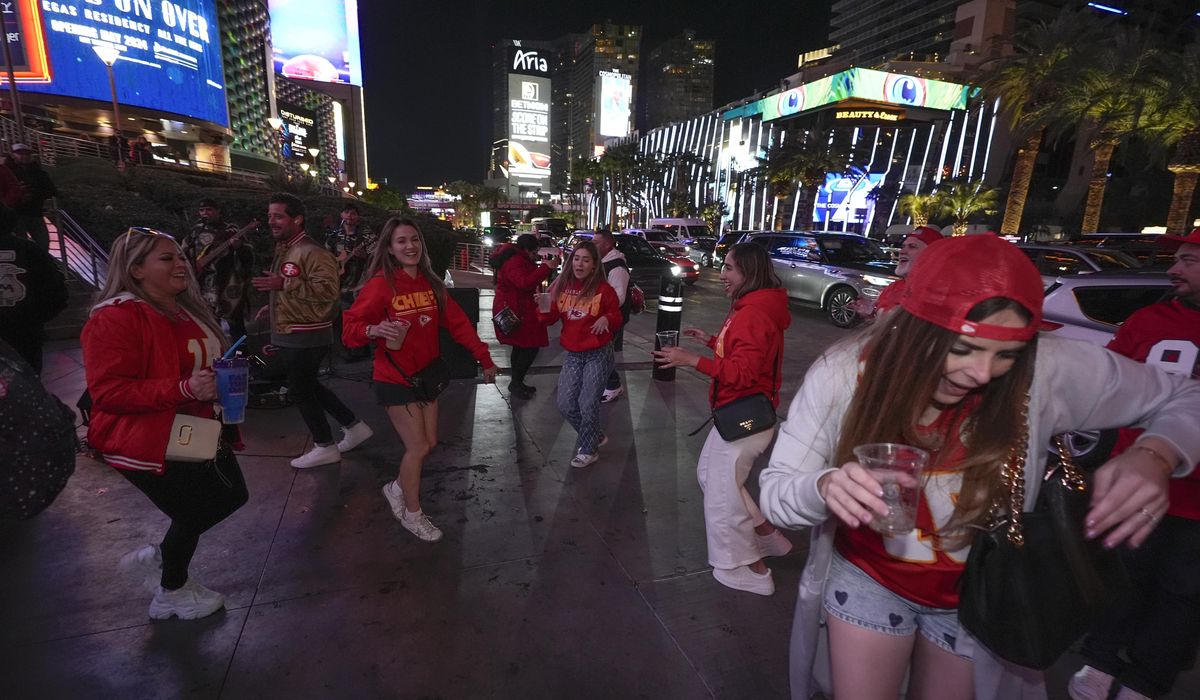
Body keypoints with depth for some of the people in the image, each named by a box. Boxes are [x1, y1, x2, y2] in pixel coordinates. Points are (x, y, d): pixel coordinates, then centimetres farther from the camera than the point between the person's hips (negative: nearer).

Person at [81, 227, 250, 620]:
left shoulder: (187, 309, 9)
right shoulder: (115, 319, -19)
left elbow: (210, 360, 24)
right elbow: (107, 392, -25)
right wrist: (183, 388, -34)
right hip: (147, 444, -9)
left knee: (232, 496, 15)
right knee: (193, 514, 5)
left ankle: (155, 558, 36)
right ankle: (171, 594, 33)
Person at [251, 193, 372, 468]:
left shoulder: (311, 252, -18)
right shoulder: (284, 249, 14)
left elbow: (328, 290, -29)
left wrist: (283, 284, -31)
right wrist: (274, 306, 18)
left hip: (306, 338, -10)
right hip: (292, 336, 10)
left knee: (299, 390, 1)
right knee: (308, 386, 17)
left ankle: (325, 447, 17)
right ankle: (354, 426, 27)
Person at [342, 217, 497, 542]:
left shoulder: (431, 283, 1)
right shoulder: (381, 284, -16)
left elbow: (458, 323, 2)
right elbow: (350, 327, -19)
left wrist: (484, 358, 0)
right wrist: (375, 330, -40)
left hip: (426, 374, 6)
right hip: (395, 379, -6)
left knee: (429, 443, 13)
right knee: (418, 447, -1)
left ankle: (397, 488, 40)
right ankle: (412, 513, 23)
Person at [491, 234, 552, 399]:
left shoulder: (517, 259, 15)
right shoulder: (514, 262, -21)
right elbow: (525, 283, -36)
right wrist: (546, 267, -33)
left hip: (518, 310, 11)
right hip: (516, 312, -11)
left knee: (521, 347, 18)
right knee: (530, 348, -8)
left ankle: (517, 383, 28)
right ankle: (516, 384, 3)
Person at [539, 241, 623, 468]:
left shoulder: (603, 289, -10)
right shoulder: (561, 286, -1)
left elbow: (617, 319, -3)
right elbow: (551, 319, 3)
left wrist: (607, 319, -25)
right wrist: (544, 309, -18)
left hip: (598, 354, -4)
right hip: (573, 355, 4)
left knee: (588, 404, -1)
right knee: (565, 405, 5)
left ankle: (588, 450, 24)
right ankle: (595, 436, 30)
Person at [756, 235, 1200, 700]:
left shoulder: (1047, 372, -25)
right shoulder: (843, 374, -27)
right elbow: (773, 492, -22)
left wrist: (1155, 456, -29)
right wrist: (825, 487, -45)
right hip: (868, 578, -1)